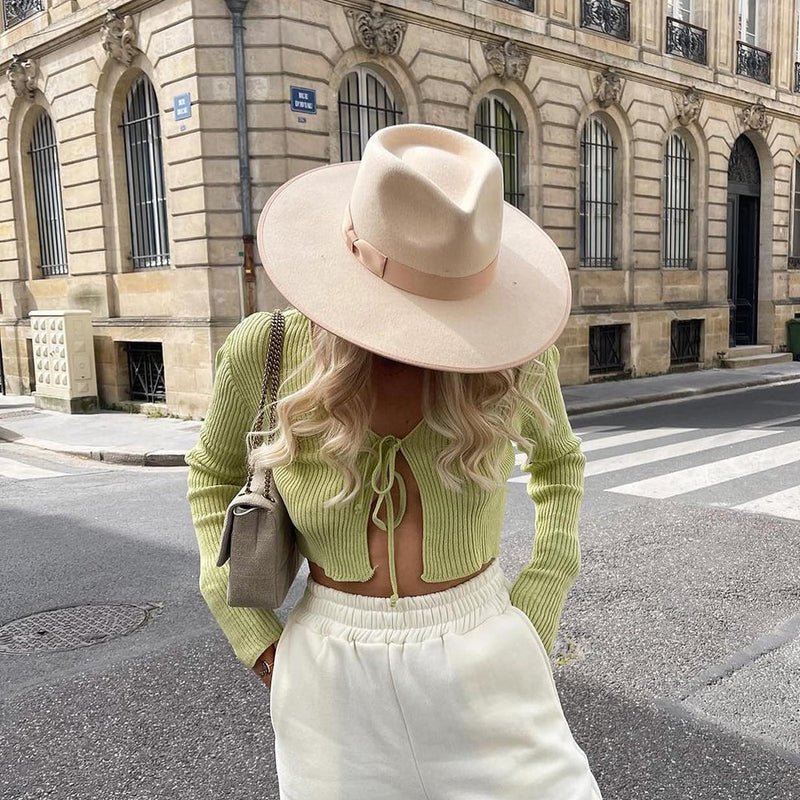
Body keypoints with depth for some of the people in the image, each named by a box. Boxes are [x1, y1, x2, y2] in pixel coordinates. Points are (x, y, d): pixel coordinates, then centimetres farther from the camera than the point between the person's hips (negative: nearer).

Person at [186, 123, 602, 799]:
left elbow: (557, 459, 9)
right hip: (332, 680, 1)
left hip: (484, 667, 0)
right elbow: (216, 473, 7)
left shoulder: (508, 351, -13)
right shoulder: (266, 350, -13)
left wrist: (537, 625, 0)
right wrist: (256, 642, 0)